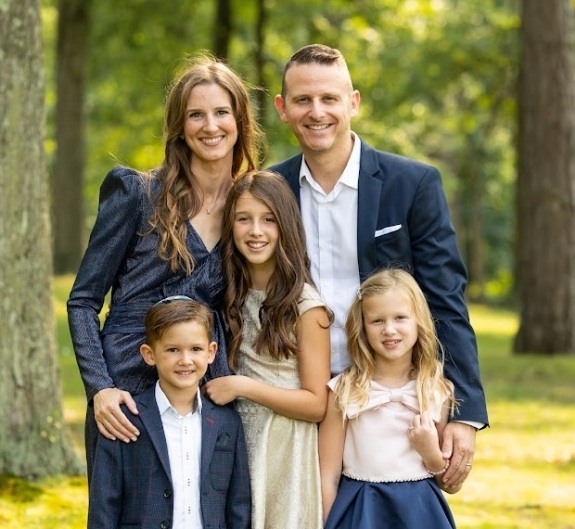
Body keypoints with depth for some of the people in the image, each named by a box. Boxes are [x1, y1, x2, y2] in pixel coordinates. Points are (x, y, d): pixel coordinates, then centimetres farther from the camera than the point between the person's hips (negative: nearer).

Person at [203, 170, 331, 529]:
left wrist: (242, 386, -15)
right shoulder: (233, 297, 6)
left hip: (284, 455, -5)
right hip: (237, 449, 5)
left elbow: (316, 404, -13)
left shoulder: (305, 305, -11)